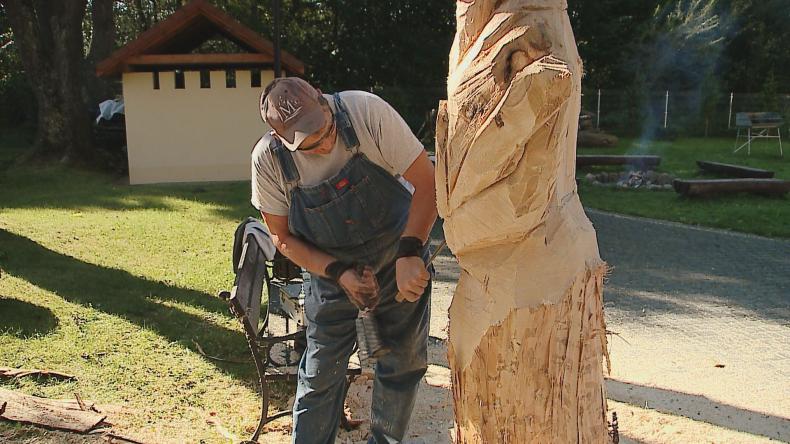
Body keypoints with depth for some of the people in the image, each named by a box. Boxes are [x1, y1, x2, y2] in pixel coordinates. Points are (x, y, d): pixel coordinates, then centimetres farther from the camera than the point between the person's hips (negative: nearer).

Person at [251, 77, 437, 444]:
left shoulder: (366, 111, -26)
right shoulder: (268, 159, -19)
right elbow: (283, 237, -7)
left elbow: (426, 182, -21)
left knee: (402, 365, 10)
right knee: (320, 376, 4)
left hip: (400, 263, 0)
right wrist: (339, 274, -20)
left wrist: (409, 254, -32)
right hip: (332, 273, 1)